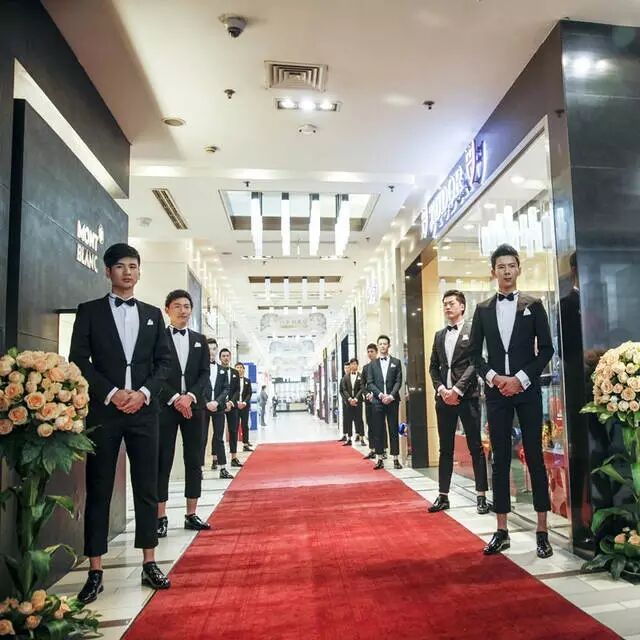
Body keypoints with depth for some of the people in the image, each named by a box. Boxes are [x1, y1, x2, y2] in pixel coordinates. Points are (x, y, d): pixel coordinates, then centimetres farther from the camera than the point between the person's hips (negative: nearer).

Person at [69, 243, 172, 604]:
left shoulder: (153, 314, 12)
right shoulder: (90, 311, 5)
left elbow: (165, 361, 7)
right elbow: (78, 361, -2)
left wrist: (144, 392, -8)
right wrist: (112, 393, -12)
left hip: (144, 410, 2)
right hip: (104, 411, -2)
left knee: (147, 489, 6)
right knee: (99, 491, 4)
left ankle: (150, 565, 17)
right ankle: (95, 573, 14)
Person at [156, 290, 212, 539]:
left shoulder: (200, 340, 13)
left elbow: (205, 374, 7)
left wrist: (190, 396, -9)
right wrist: (175, 399, -13)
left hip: (193, 406, 4)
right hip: (165, 407, -3)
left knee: (194, 461, 5)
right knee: (163, 462, 0)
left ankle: (191, 515, 14)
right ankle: (161, 517, 7)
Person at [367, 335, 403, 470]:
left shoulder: (396, 362, 7)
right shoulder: (373, 364, 10)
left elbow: (398, 381, 0)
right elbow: (370, 383, 4)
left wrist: (391, 395, -13)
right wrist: (380, 395, -10)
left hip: (392, 400, -1)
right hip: (377, 401, 1)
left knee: (394, 430, 2)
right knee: (378, 431, 2)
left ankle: (395, 459, 6)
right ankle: (380, 459, 8)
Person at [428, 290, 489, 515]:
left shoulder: (473, 331, -1)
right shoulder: (439, 335, 16)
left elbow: (475, 363, -9)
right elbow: (433, 367, 14)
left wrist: (457, 389, -15)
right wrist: (441, 389, -2)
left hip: (467, 396, -5)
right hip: (444, 397, 5)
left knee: (475, 447, 2)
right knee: (445, 449, 9)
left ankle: (481, 496, 10)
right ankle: (443, 496, 15)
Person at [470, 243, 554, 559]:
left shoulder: (533, 305, 4)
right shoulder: (483, 309, 9)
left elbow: (546, 348, 0)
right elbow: (475, 352, 8)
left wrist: (521, 379, -10)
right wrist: (493, 377, -7)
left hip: (527, 389, -2)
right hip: (496, 391, 2)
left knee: (535, 457, 2)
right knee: (500, 459, 5)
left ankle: (542, 531, 11)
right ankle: (502, 531, 13)